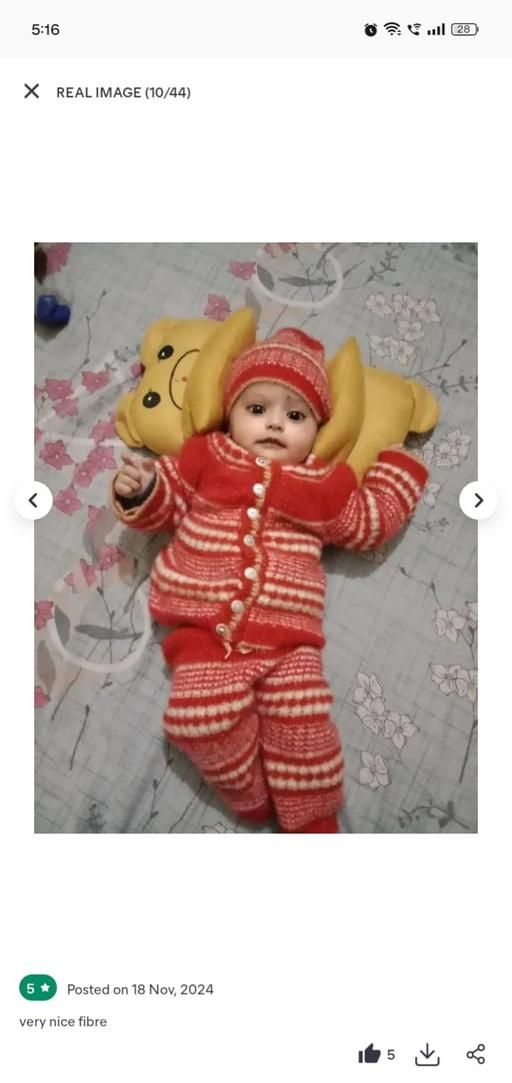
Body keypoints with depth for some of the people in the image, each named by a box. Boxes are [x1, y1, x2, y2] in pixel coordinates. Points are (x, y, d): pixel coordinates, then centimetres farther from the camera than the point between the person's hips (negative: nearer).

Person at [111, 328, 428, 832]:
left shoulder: (325, 484, 9)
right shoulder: (206, 458, 8)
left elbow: (370, 523, 21)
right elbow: (168, 503, 14)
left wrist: (395, 464, 20)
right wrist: (141, 491, -7)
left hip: (286, 639, 0)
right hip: (204, 631, 0)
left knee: (302, 725, -12)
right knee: (202, 717, -18)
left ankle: (313, 818, 14)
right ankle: (252, 796, 10)